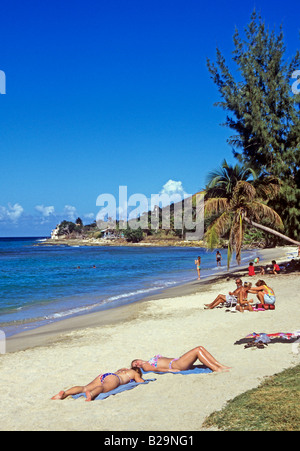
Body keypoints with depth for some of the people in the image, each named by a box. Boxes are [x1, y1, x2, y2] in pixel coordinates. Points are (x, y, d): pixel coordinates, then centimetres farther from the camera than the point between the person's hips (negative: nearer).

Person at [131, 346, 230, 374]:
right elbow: (156, 369, -11)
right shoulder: (145, 366, 5)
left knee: (201, 348, -7)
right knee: (197, 350, -20)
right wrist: (170, 370, -23)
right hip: (175, 365, -9)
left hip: (177, 361, 9)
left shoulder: (150, 360, 29)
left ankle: (220, 366, -8)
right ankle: (215, 369, -23)